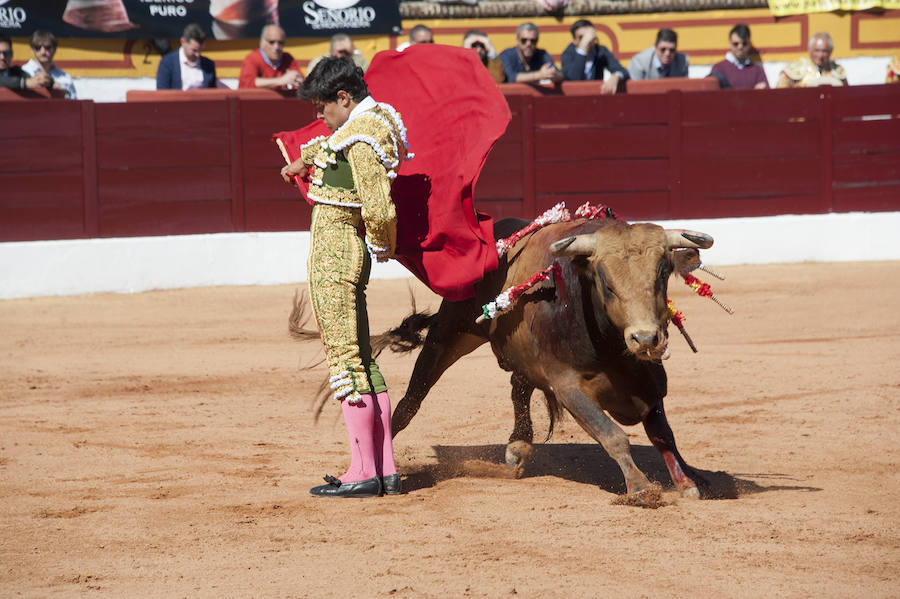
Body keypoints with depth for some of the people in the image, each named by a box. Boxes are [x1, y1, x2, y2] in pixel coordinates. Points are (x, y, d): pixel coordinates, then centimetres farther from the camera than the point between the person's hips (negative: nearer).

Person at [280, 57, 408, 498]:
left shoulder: (361, 138, -19)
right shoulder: (379, 117, 13)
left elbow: (379, 210, -24)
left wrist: (382, 246, -7)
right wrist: (306, 159, 44)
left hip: (334, 255, -10)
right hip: (352, 253, 10)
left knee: (344, 360, -8)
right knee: (362, 360, 11)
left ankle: (363, 473, -8)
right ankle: (385, 469, 12)